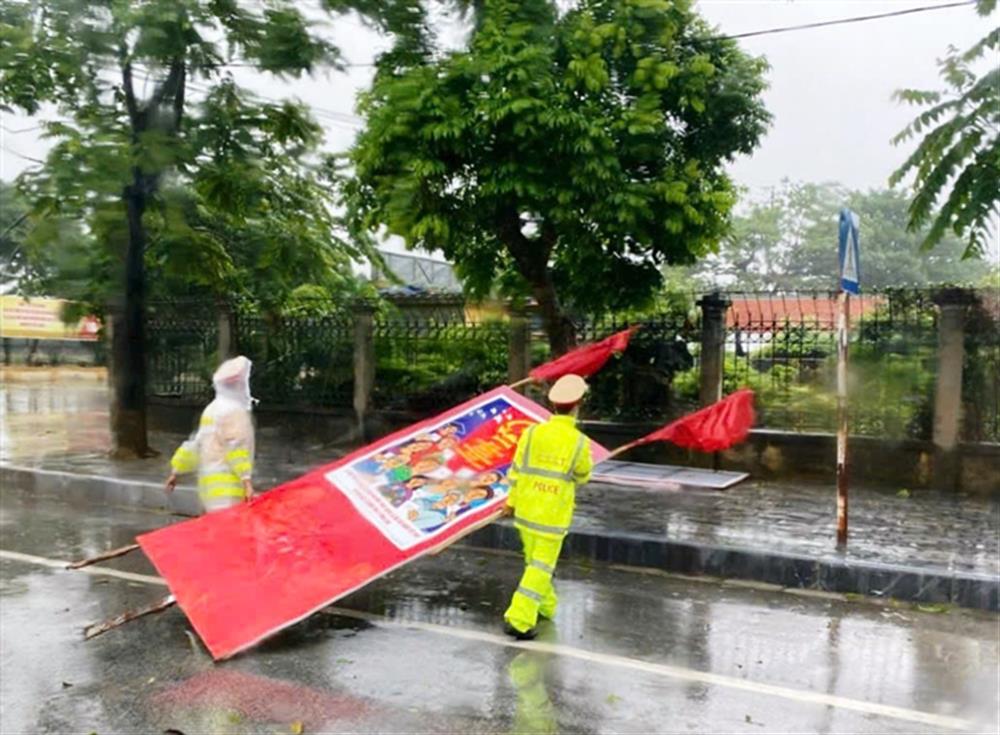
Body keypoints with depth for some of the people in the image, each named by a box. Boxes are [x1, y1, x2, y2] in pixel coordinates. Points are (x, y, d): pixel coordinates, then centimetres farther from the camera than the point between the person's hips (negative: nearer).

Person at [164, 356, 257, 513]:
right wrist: (247, 480, -23)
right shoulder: (234, 411, -8)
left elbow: (194, 444, 22)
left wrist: (176, 471, 26)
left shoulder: (212, 409, 20)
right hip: (226, 485, -10)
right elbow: (236, 447, -18)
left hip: (209, 481, 10)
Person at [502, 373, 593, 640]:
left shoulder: (532, 433, -9)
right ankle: (518, 619, -4)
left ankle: (545, 605, 38)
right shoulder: (580, 443, -16)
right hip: (554, 514, -4)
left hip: (526, 507, 4)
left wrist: (511, 501, 12)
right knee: (541, 567, 3)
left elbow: (516, 471, -2)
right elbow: (582, 476, 3)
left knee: (535, 558, 22)